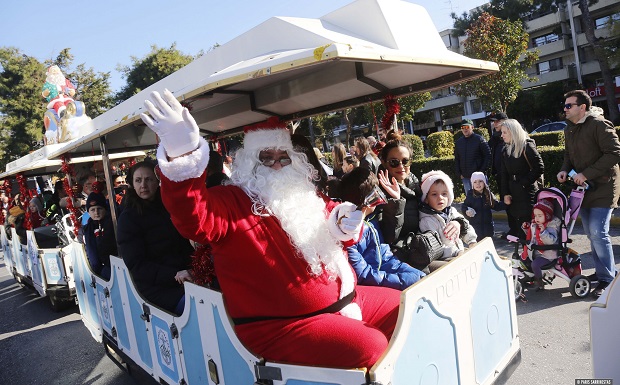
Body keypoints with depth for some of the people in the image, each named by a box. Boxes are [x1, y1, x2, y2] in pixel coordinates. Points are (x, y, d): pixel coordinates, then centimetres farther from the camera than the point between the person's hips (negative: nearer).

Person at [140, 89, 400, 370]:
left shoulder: (305, 195, 12)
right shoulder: (230, 202, -11)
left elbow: (335, 218, 21)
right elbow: (195, 219, -31)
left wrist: (344, 225, -5)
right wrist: (182, 159, -49)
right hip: (282, 324, -8)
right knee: (369, 349, -24)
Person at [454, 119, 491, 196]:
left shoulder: (479, 139, -4)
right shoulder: (458, 142, 9)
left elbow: (488, 155, -4)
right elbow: (456, 159, 15)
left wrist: (482, 171, -10)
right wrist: (459, 173, 7)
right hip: (465, 177, 4)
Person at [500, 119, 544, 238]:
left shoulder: (527, 146, -8)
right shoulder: (506, 150, 12)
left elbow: (539, 168, -13)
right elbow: (504, 174, 8)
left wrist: (524, 183, -13)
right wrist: (506, 193, 0)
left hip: (527, 192, -6)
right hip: (512, 193, 6)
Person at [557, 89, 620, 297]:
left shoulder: (599, 125, -15)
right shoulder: (570, 129, 11)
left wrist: (586, 174, -23)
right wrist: (565, 170, 1)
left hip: (603, 187, -8)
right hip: (583, 187, 8)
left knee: (598, 232, -11)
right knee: (591, 233, 12)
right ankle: (602, 272, 26)